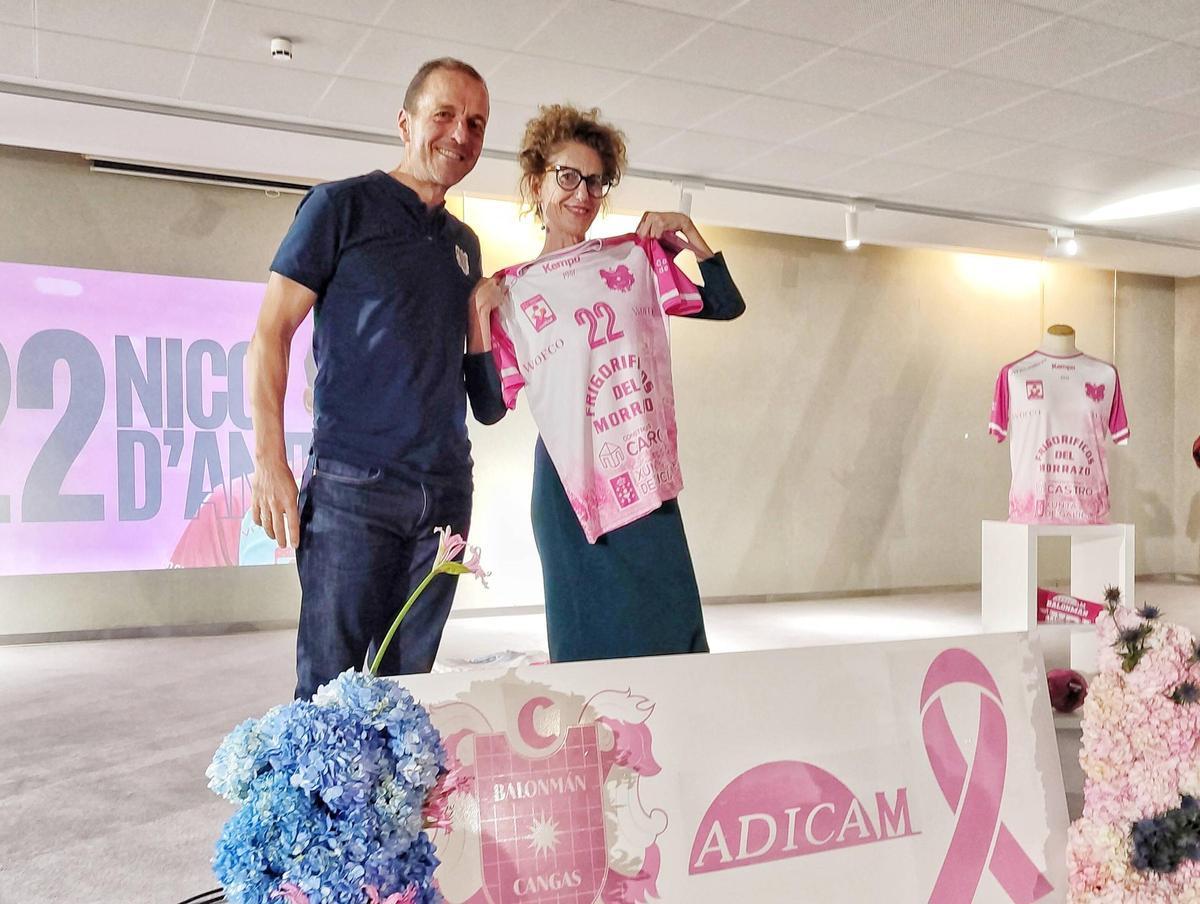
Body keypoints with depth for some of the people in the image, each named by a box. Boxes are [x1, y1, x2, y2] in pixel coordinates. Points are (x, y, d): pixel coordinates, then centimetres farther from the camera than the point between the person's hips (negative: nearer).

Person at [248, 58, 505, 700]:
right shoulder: (343, 206, 1)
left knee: (408, 682, 11)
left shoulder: (464, 243, 18)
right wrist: (270, 462, -13)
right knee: (330, 685, -3)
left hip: (446, 491, 6)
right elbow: (270, 333, -4)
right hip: (353, 485, -5)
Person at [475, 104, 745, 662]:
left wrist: (691, 238, 1)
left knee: (673, 634, 0)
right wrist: (477, 319, -7)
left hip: (644, 477, 2)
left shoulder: (636, 255, 12)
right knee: (587, 641, 1)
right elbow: (495, 403, 4)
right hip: (571, 480, -1)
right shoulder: (510, 291, 7)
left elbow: (726, 305, 13)